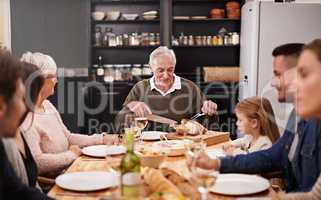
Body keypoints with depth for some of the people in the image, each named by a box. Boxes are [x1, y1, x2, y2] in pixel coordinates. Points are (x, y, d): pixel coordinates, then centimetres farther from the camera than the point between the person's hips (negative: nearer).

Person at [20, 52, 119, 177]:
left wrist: (102, 139, 8)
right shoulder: (25, 116, -19)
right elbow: (36, 161, -27)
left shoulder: (47, 105, 12)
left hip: (68, 169, 9)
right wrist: (71, 154, -14)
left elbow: (68, 137, 17)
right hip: (49, 182, -9)